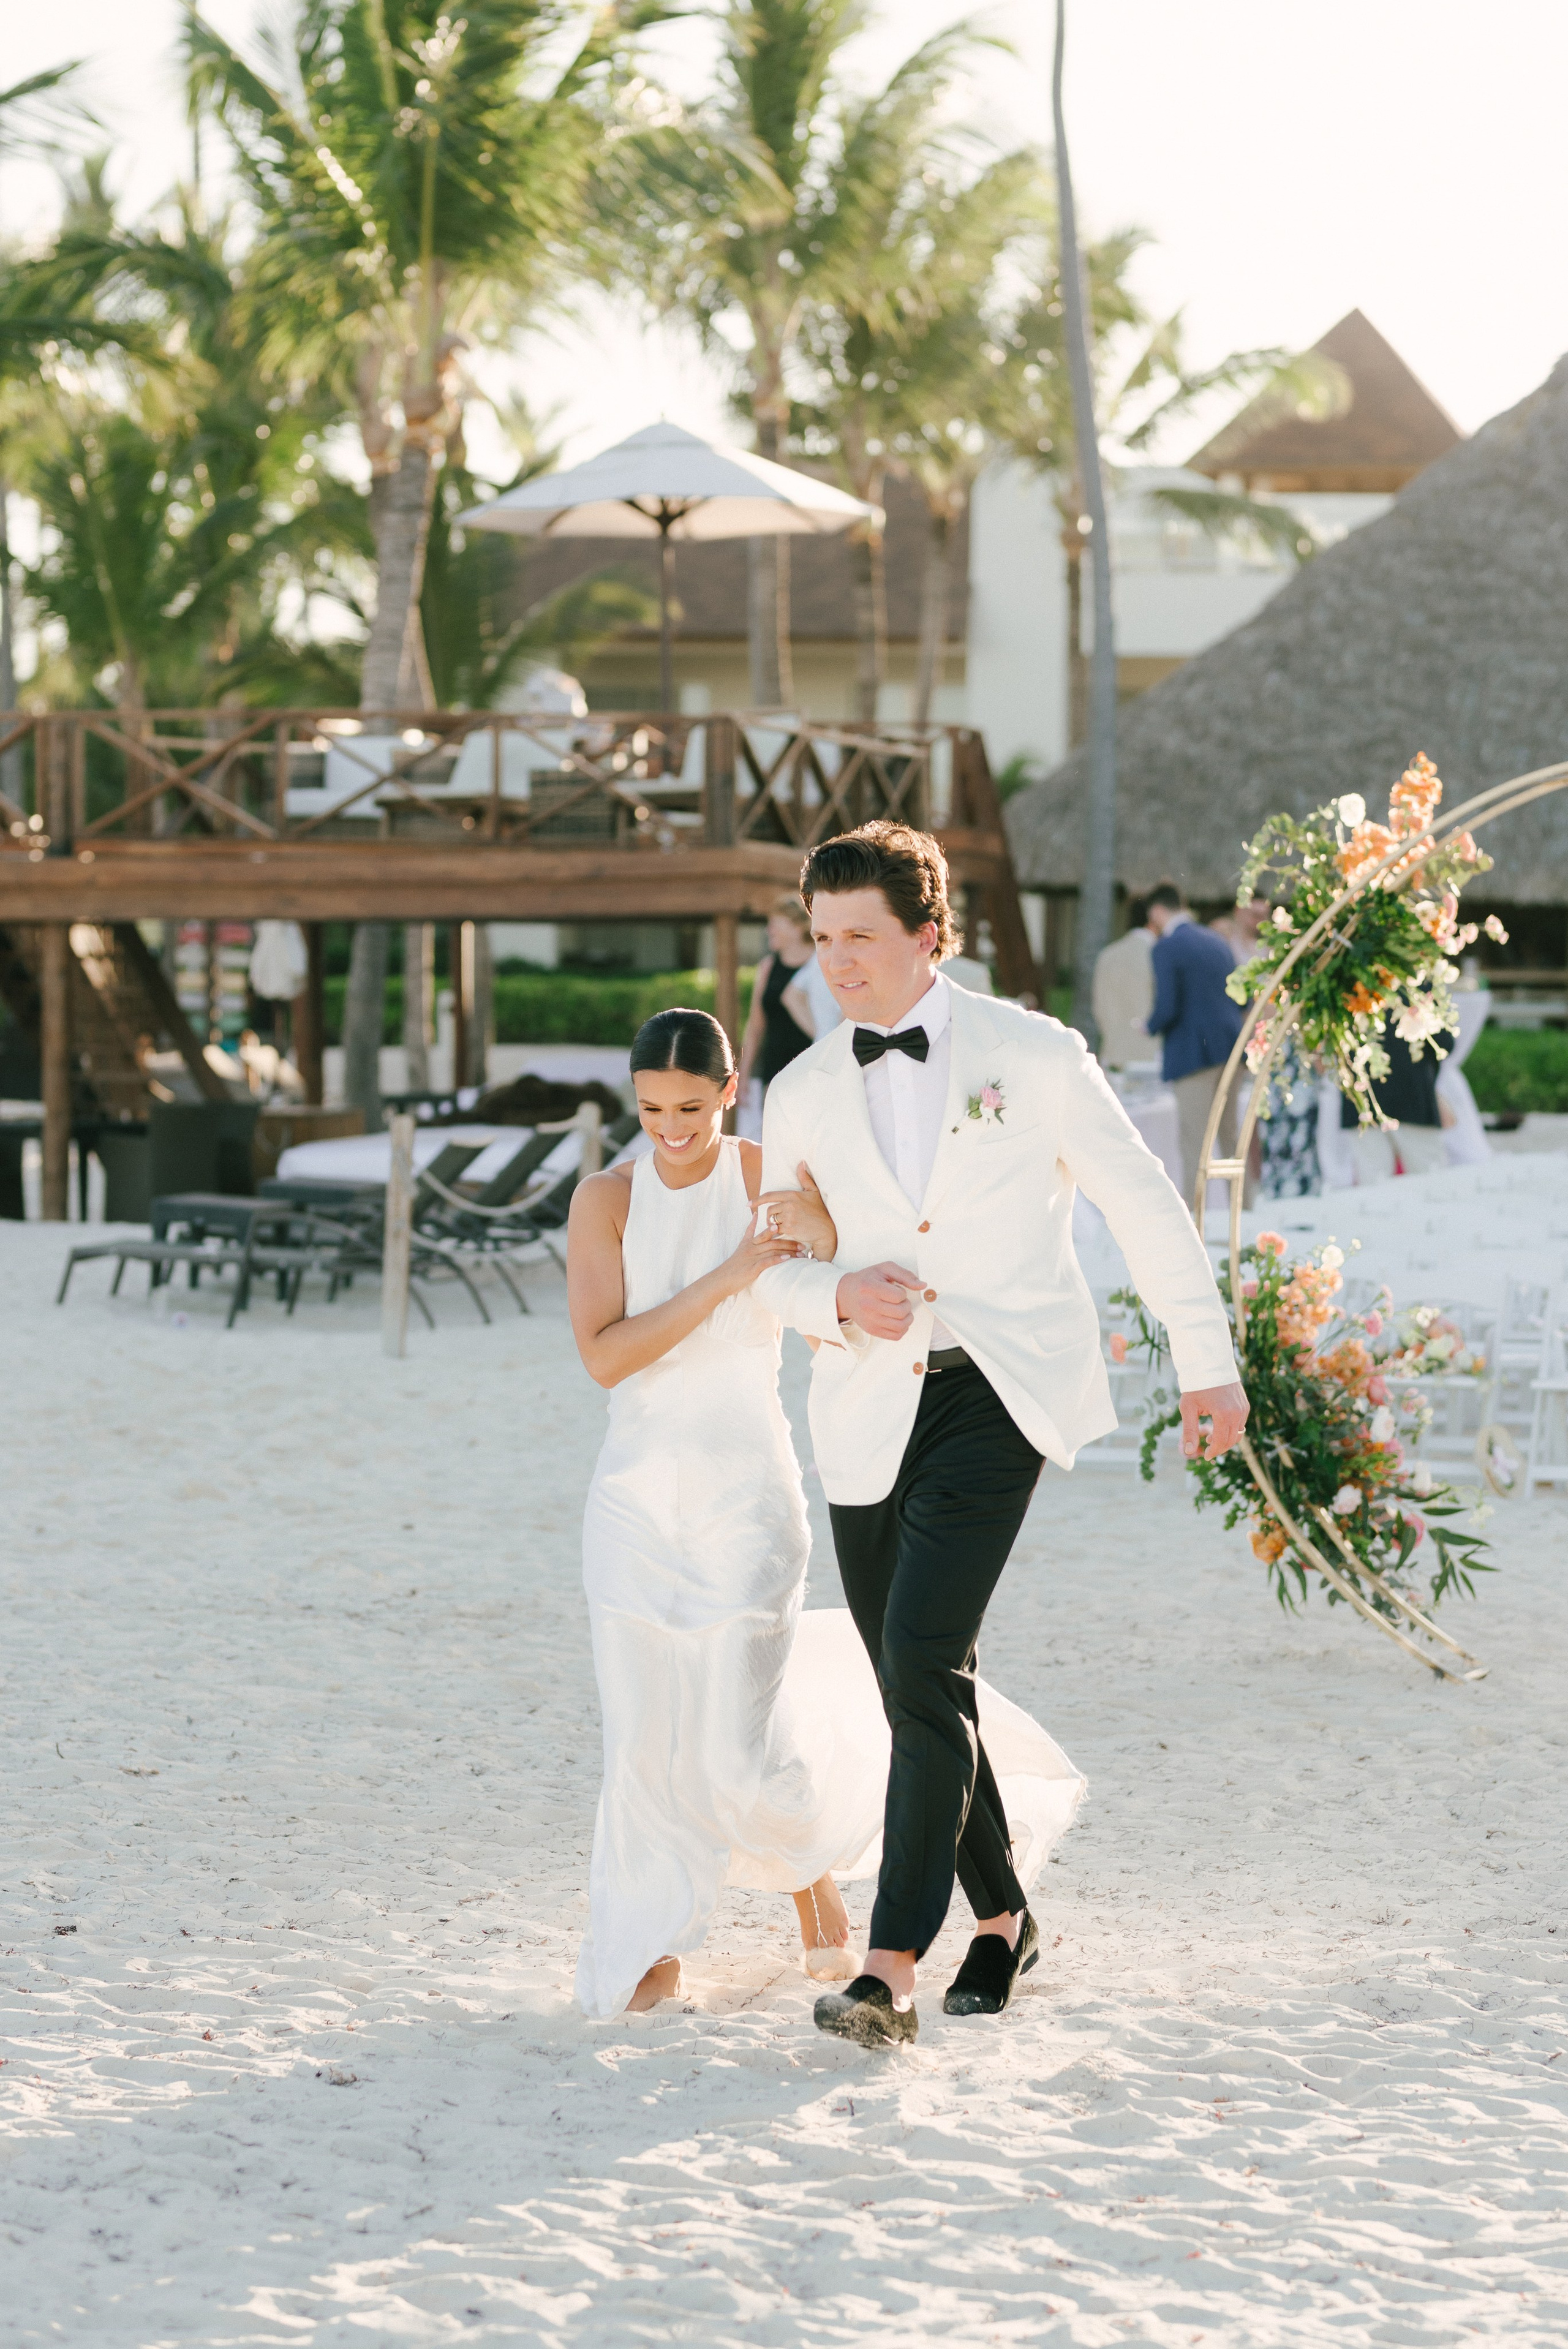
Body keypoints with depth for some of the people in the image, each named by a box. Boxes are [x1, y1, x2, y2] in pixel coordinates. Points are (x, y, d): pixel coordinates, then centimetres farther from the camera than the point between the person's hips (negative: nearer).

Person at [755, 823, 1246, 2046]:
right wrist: (836, 1295, -8)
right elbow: (762, 1265, 15)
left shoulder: (1031, 1055, 0)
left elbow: (1146, 1204, 7)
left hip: (998, 1392, -4)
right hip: (871, 1408, 5)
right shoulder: (803, 1095, 10)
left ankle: (893, 1967, -22)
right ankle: (1002, 1918, 29)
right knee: (919, 1684, 8)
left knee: (923, 1663, -19)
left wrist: (1208, 1362, 10)